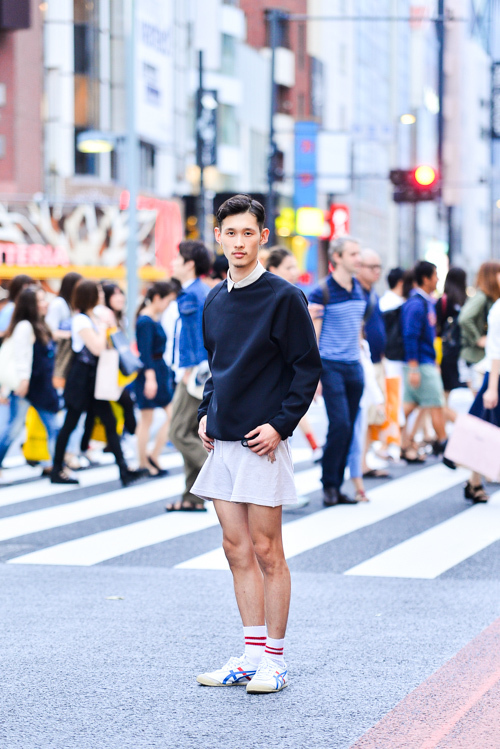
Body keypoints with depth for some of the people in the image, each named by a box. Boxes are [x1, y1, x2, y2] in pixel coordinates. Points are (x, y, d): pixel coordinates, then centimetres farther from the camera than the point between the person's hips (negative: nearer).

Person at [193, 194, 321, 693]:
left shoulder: (283, 297, -8)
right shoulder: (214, 301, 12)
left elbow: (307, 368, -7)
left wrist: (281, 424, -14)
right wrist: (206, 412, 10)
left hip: (262, 443, -6)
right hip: (222, 442, 6)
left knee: (266, 552, -1)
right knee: (237, 550, 8)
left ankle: (274, 661, 6)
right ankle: (251, 656, 14)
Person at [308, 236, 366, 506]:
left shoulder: (358, 289, 11)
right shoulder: (322, 292, -8)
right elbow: (312, 335, -9)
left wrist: (360, 358, 17)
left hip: (354, 366, 6)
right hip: (331, 366, -6)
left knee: (348, 429, 6)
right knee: (340, 425, -13)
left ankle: (336, 486, 12)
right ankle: (328, 485, -1)